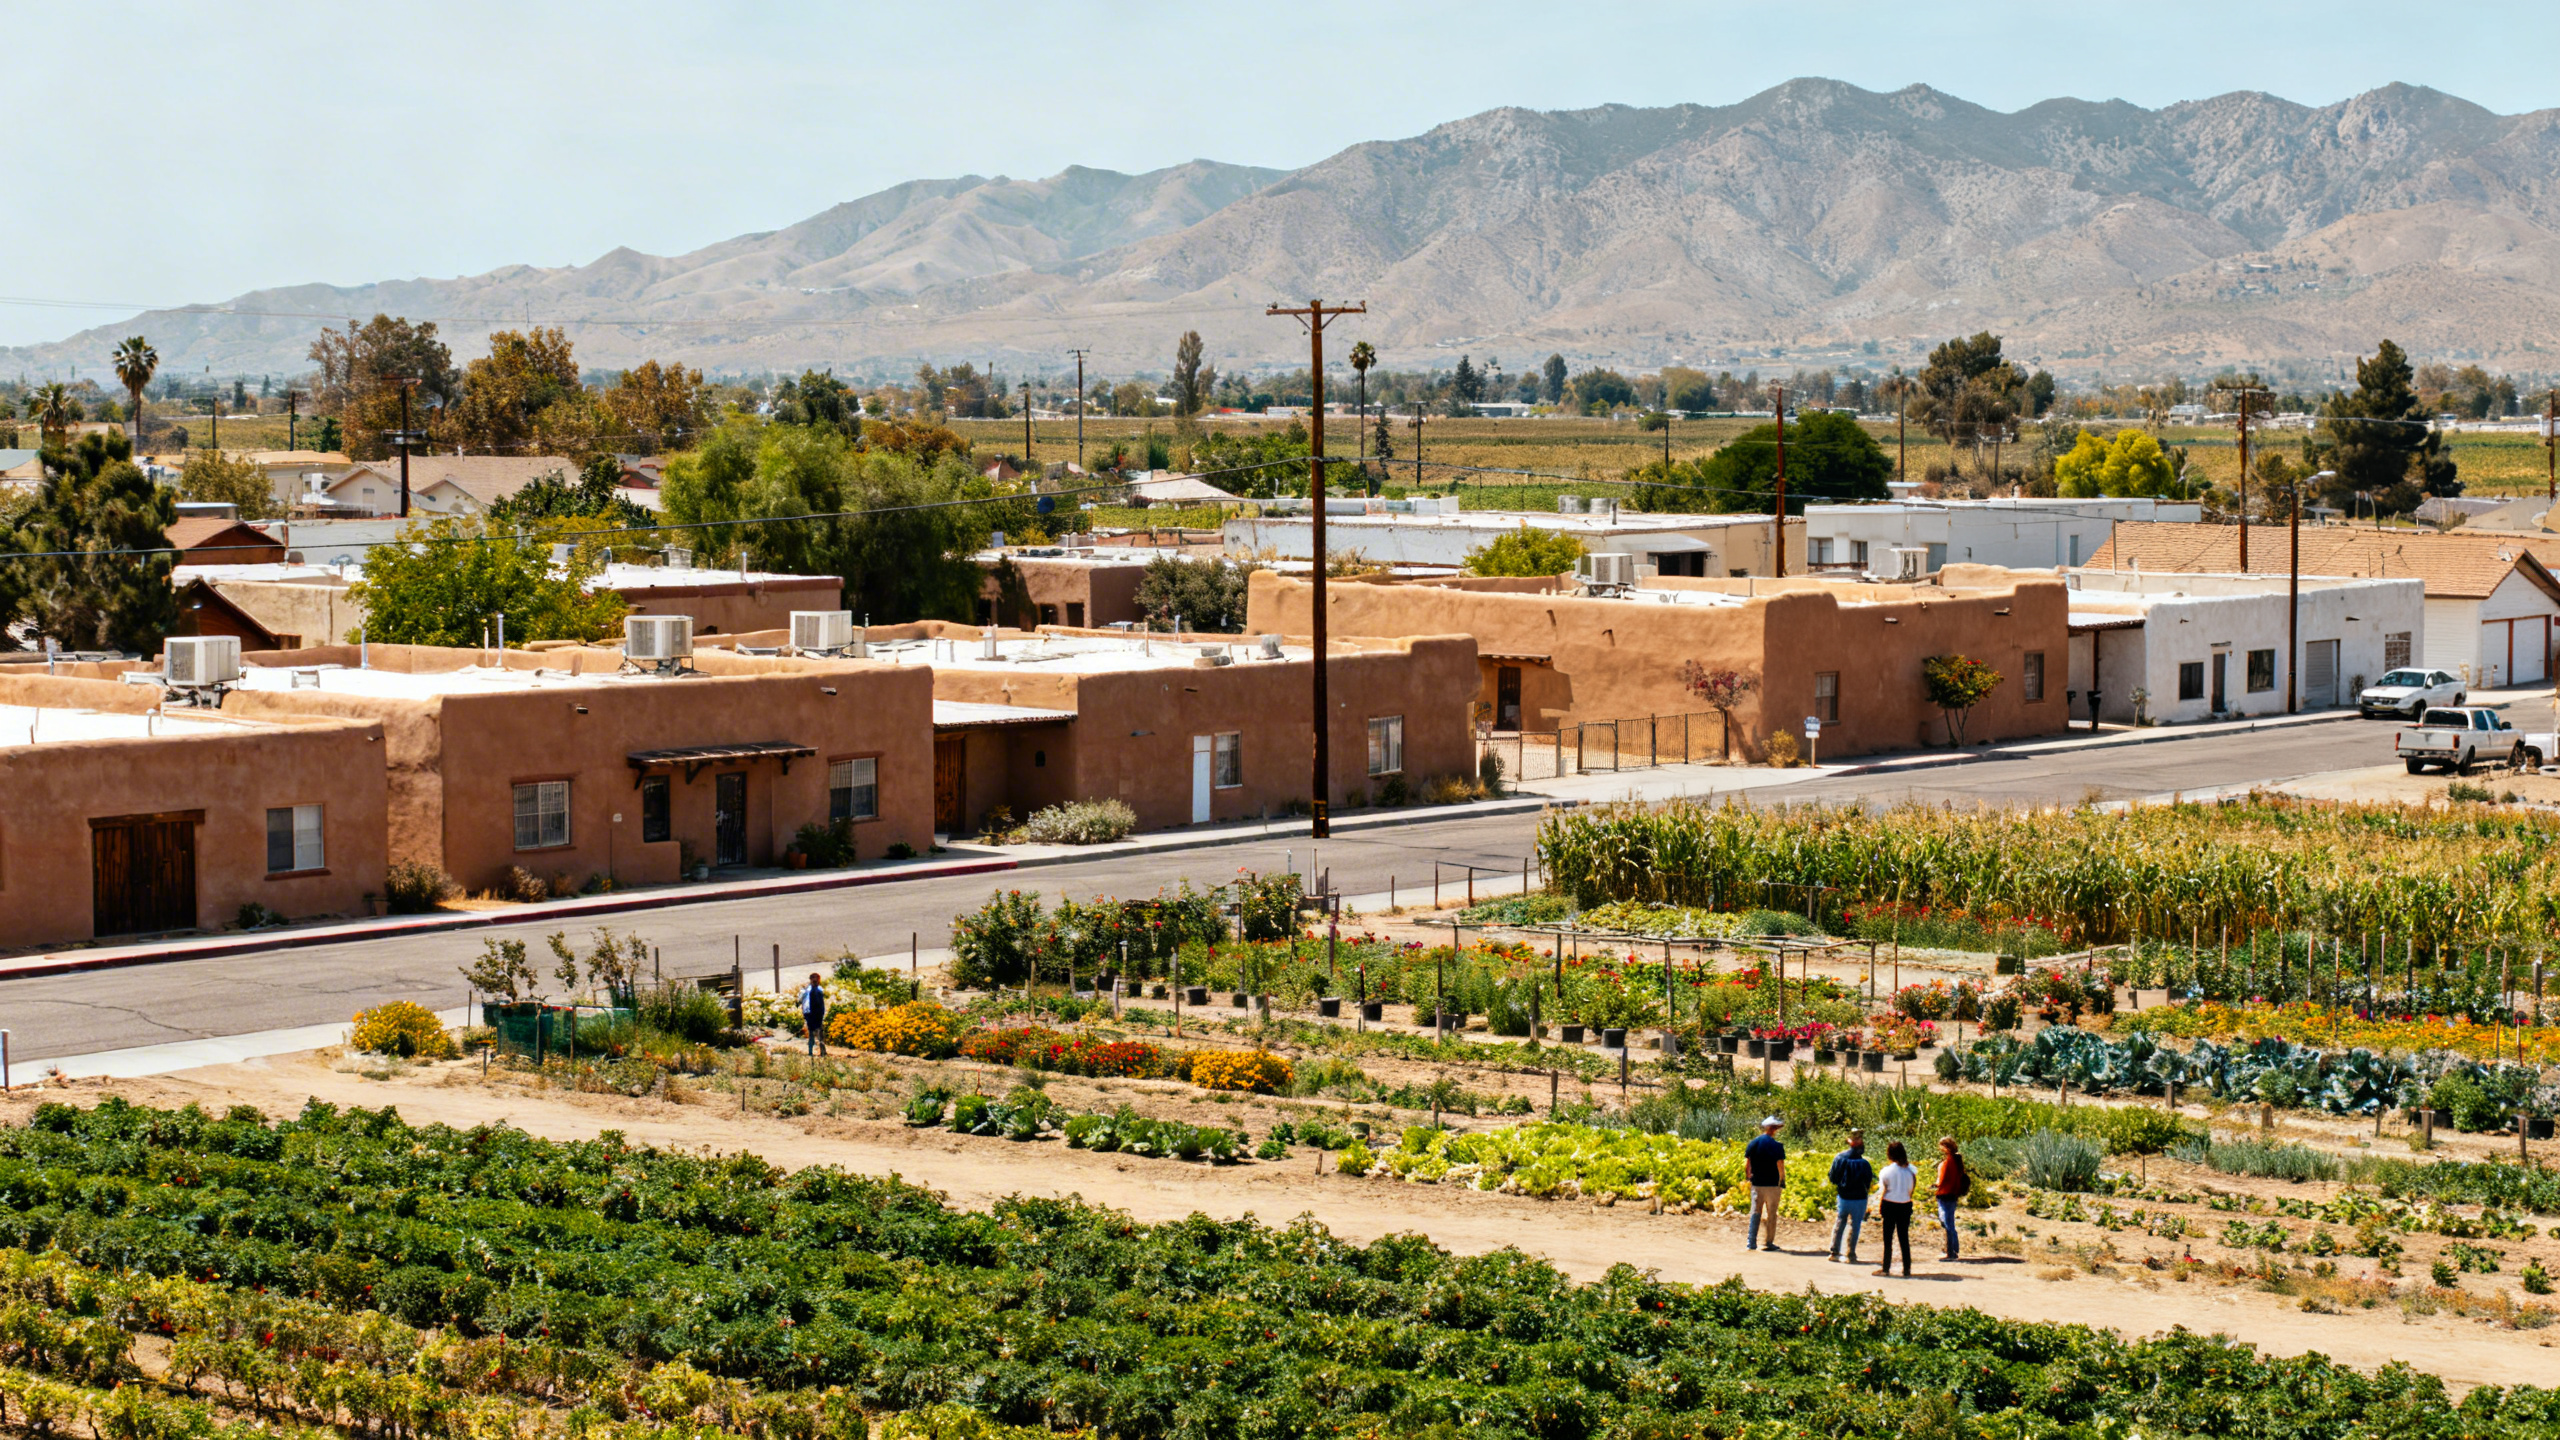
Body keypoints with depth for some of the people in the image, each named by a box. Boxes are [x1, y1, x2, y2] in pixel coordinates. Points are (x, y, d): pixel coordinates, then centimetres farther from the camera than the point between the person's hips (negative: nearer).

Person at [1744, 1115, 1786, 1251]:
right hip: (1773, 1184, -4)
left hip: (1756, 1184, 4)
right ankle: (1769, 1243, 11)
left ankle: (1751, 1242, 1)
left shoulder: (1752, 1144, 2)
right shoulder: (1777, 1146, -10)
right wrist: (1783, 1182, -1)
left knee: (1755, 1213, 8)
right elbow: (1781, 1166, -12)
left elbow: (1746, 1163, 2)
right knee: (1772, 1214, 7)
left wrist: (1749, 1179, 12)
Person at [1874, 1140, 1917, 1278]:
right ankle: (1907, 1270, 9)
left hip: (1890, 1205, -3)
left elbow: (1884, 1191, -7)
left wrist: (1880, 1208, 2)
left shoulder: (1887, 1171, -10)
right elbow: (1912, 1188, 1)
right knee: (1904, 1238, 9)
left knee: (1888, 1238, 7)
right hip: (1905, 1205, 3)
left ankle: (1886, 1268, 10)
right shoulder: (1910, 1170, -2)